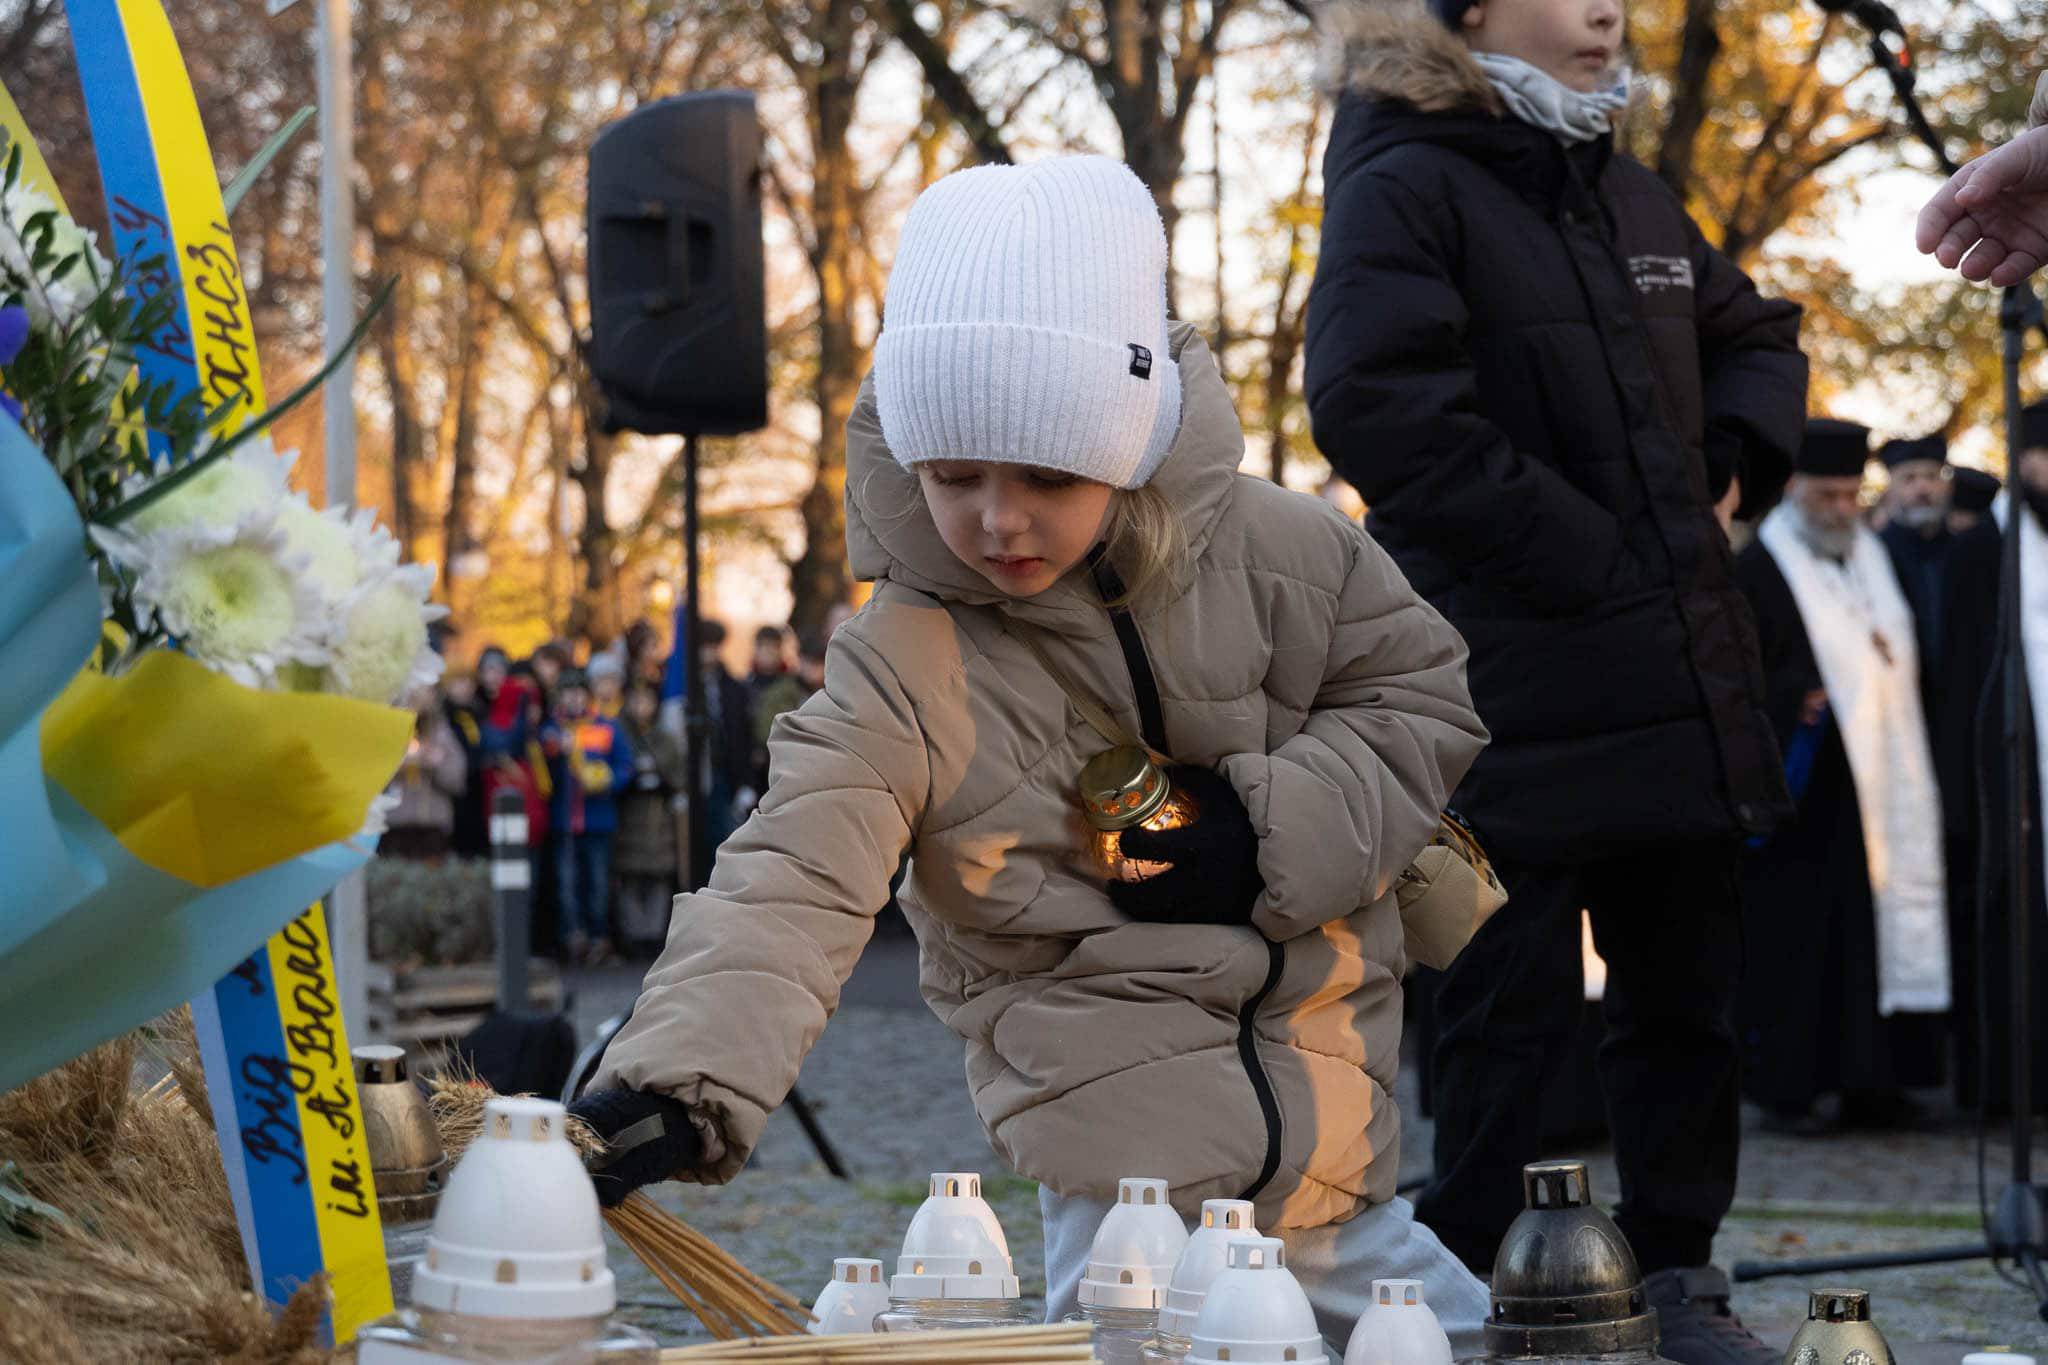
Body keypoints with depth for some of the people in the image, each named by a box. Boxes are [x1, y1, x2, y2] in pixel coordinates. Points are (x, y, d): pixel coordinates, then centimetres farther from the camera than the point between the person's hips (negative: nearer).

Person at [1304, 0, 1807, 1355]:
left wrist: (1735, 464, 8)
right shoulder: (1404, 190, -9)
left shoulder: (1634, 200, 15)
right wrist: (1572, 550, -19)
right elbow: (1372, 404, -22)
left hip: (1678, 678, 7)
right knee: (1511, 1011, -1)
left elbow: (1757, 335, 29)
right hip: (1514, 694, -7)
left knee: (1686, 989, 13)